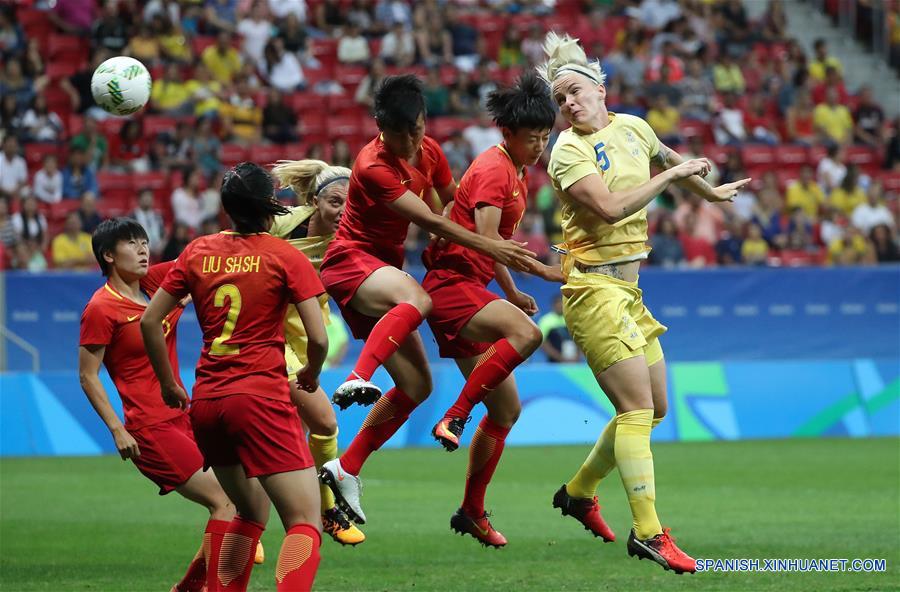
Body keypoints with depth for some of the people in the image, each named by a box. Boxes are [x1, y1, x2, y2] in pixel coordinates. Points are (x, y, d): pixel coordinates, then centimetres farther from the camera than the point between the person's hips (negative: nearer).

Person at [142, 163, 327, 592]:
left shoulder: (198, 252, 10)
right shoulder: (285, 257, -2)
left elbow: (149, 321, 12)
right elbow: (318, 338, -7)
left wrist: (169, 383, 24)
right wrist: (311, 375, 14)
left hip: (206, 403, 6)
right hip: (261, 398, -6)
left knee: (251, 511, 26)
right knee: (305, 521, -9)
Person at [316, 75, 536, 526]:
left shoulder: (429, 151, 4)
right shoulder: (374, 167, -20)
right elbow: (430, 221, -22)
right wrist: (490, 247, -21)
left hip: (385, 266, 8)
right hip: (351, 261, -8)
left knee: (417, 385, 3)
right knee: (417, 300, -41)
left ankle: (346, 470, 9)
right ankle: (357, 381, -57)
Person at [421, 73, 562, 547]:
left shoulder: (517, 172, 19)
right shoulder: (493, 170, -12)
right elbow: (487, 241, -22)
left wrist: (512, 293, 20)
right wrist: (543, 271, -20)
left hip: (470, 291, 10)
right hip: (451, 285, -10)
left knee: (507, 409, 11)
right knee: (525, 333, -36)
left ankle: (472, 512, 21)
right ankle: (454, 419, -30)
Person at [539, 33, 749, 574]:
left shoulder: (633, 128, 9)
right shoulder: (569, 151, -13)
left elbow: (672, 161, 30)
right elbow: (611, 207, -26)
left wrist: (712, 192, 45)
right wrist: (670, 175, -18)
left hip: (628, 286, 8)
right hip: (594, 286, -8)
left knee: (654, 407, 13)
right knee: (638, 406, -15)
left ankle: (580, 491, 29)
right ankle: (648, 532, -18)